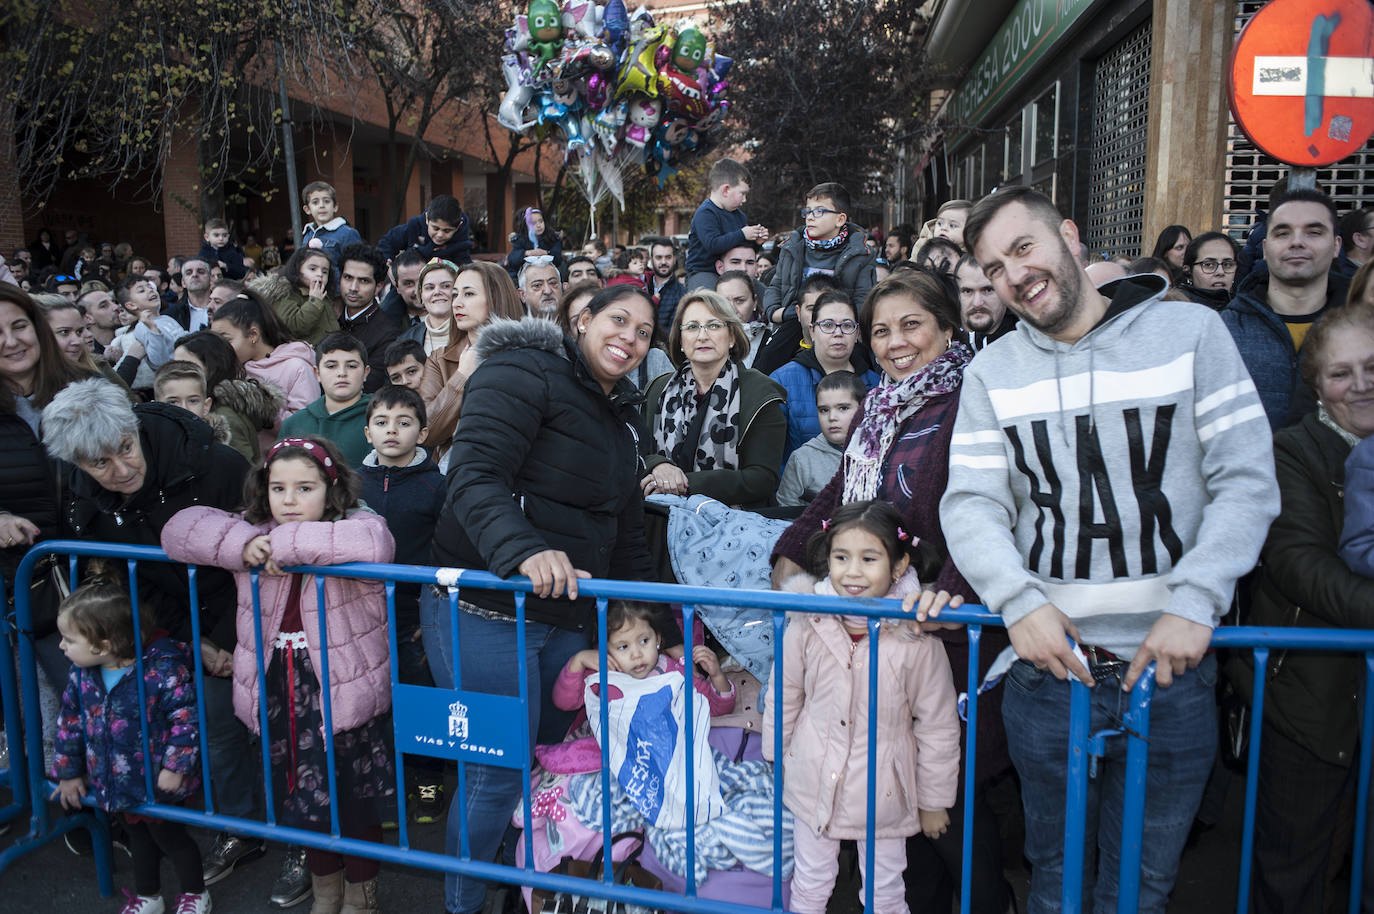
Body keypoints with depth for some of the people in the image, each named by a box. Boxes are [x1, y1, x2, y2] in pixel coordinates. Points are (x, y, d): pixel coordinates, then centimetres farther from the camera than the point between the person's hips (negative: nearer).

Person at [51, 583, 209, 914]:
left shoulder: (161, 670, -28)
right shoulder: (81, 674, -8)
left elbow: (187, 716, -23)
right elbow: (70, 721, 6)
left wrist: (175, 766, -21)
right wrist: (69, 772, 11)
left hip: (159, 783, -6)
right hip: (113, 784, 6)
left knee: (169, 836, 14)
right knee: (137, 837, 26)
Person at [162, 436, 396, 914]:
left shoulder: (358, 524, -12)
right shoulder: (252, 532, 3)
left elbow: (372, 546, -36)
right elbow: (180, 529, -2)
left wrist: (286, 545, -28)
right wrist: (242, 544, -20)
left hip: (345, 691, -4)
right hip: (278, 692, 4)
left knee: (355, 800, 10)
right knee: (302, 796, 20)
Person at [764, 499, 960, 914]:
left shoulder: (917, 640, -20)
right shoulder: (809, 624, -14)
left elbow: (938, 727, -8)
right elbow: (784, 694, 3)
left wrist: (934, 802, 0)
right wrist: (775, 756, 12)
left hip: (883, 788, -2)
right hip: (814, 781, 2)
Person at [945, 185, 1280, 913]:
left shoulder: (1191, 333, -1)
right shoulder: (992, 374, 4)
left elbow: (1247, 483, -4)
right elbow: (972, 506, -3)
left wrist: (1193, 603, -16)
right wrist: (1021, 601, -19)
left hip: (1171, 664, -1)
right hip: (1048, 663, 1)